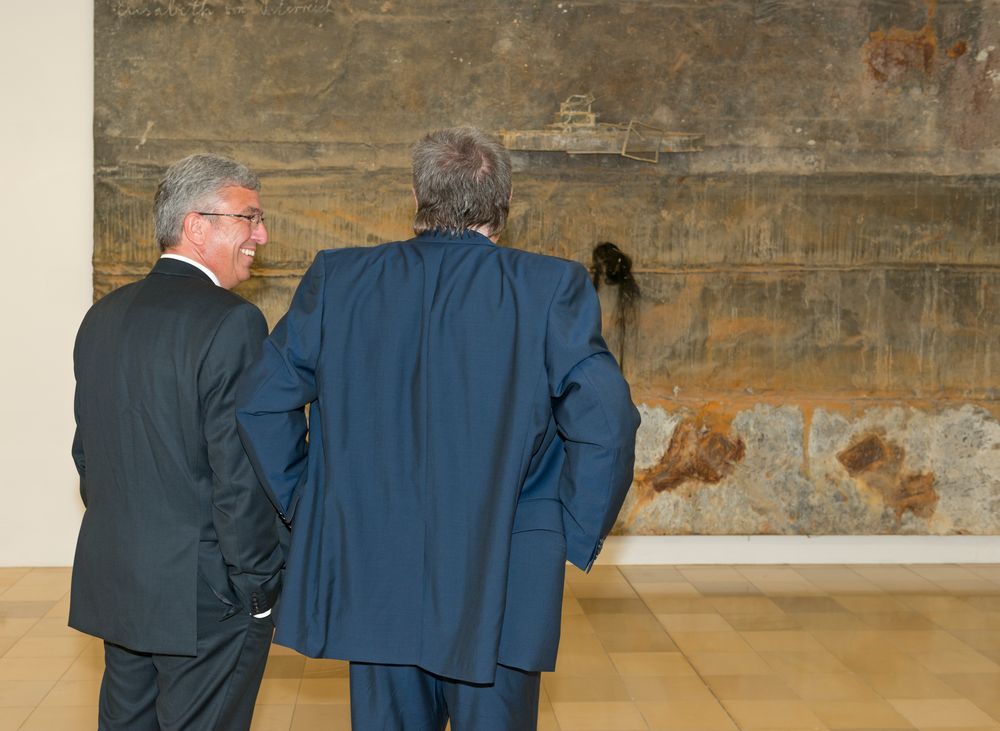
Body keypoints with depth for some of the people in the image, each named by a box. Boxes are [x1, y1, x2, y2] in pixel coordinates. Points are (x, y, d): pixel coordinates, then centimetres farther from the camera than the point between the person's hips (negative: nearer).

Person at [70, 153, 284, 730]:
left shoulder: (104, 316, 8)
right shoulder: (232, 322, -17)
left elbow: (87, 452, 14)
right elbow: (240, 474, -20)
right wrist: (259, 590, -10)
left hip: (115, 588, 8)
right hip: (206, 596, -8)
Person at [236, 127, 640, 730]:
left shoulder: (338, 279, 0)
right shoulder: (552, 288, -9)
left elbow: (260, 402, 2)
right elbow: (606, 423, -16)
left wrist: (304, 505, 11)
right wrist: (577, 537, -4)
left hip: (371, 583, 3)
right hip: (499, 590, -2)